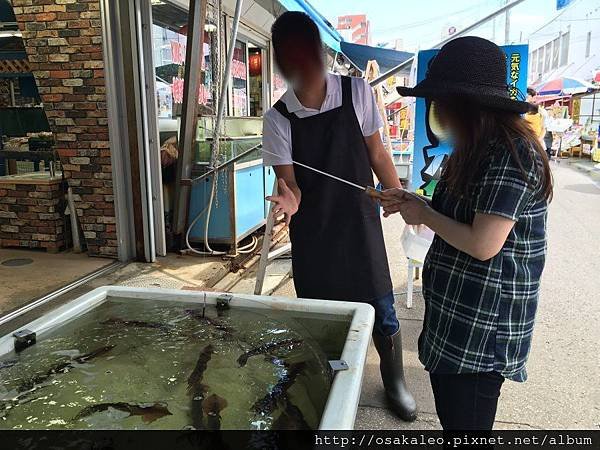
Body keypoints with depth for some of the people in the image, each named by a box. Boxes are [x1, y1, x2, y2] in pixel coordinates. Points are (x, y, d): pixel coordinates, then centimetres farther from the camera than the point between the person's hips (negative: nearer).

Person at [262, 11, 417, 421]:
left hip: (360, 223, 1)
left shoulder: (357, 92, -4)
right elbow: (289, 182, -7)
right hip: (311, 233, 0)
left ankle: (395, 381, 32)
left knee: (382, 310, 5)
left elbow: (377, 154, 5)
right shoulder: (278, 119, -7)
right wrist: (290, 200, -30)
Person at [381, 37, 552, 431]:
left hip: (483, 328, -9)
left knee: (464, 421, 7)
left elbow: (483, 244, -25)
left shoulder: (512, 154, -21)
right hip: (455, 315, 9)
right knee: (449, 416, 22)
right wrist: (414, 203, 9)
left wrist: (424, 214, -12)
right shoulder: (479, 150, 10)